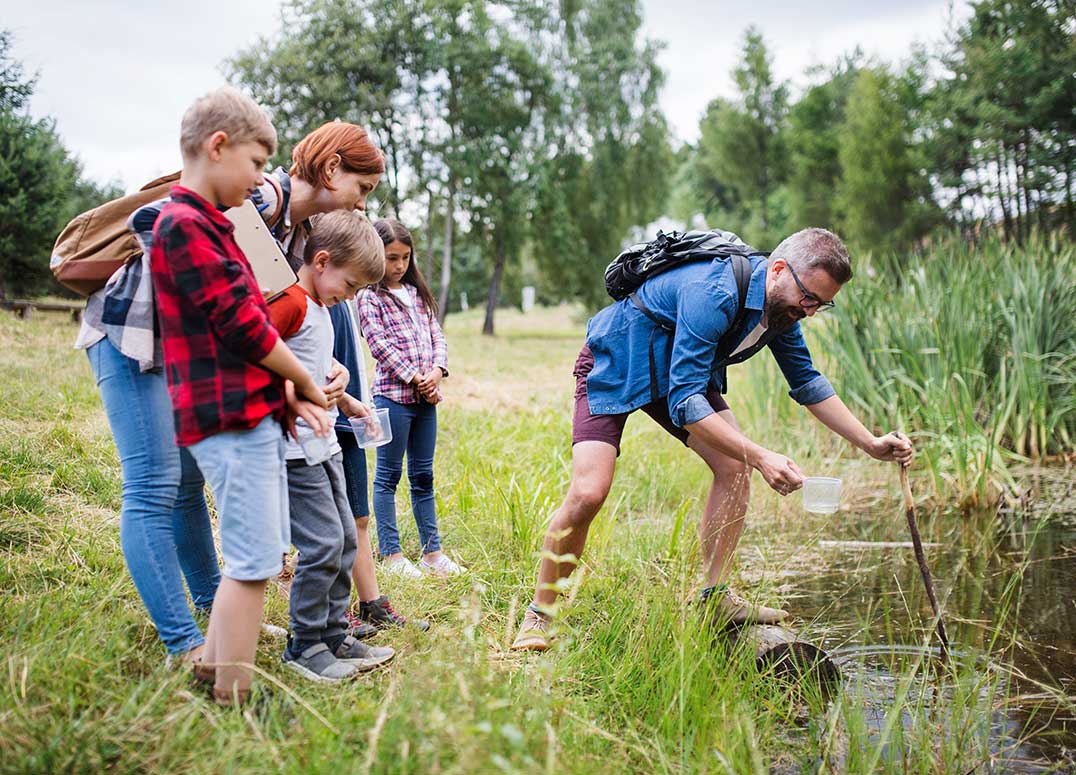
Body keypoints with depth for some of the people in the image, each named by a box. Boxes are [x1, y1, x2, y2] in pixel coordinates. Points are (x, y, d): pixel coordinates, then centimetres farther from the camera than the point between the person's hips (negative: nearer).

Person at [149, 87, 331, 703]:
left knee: (260, 555, 17)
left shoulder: (208, 225, 19)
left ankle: (213, 669, 27)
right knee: (254, 562, -6)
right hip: (231, 418, -10)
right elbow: (242, 327, -17)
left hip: (256, 413, 10)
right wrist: (305, 381, -3)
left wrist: (292, 397, 5)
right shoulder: (185, 225, -14)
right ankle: (234, 701, 2)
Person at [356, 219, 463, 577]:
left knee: (423, 475, 11)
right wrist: (414, 378, -14)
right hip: (393, 394, -6)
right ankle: (391, 554, 8)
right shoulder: (369, 297, -4)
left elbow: (436, 334, 13)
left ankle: (432, 551, 17)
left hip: (425, 396, 6)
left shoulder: (417, 293, 16)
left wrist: (437, 370, -5)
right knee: (388, 475, 2)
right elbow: (379, 345, -12)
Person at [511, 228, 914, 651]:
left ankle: (716, 599, 1)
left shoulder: (782, 303, -8)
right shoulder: (713, 295, -36)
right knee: (588, 493, -20)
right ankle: (538, 616, -5)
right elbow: (683, 403, -38)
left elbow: (807, 382, 8)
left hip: (683, 373, 8)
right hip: (613, 366, -8)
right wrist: (762, 457, -42)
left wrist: (870, 443, 3)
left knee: (734, 466, -8)